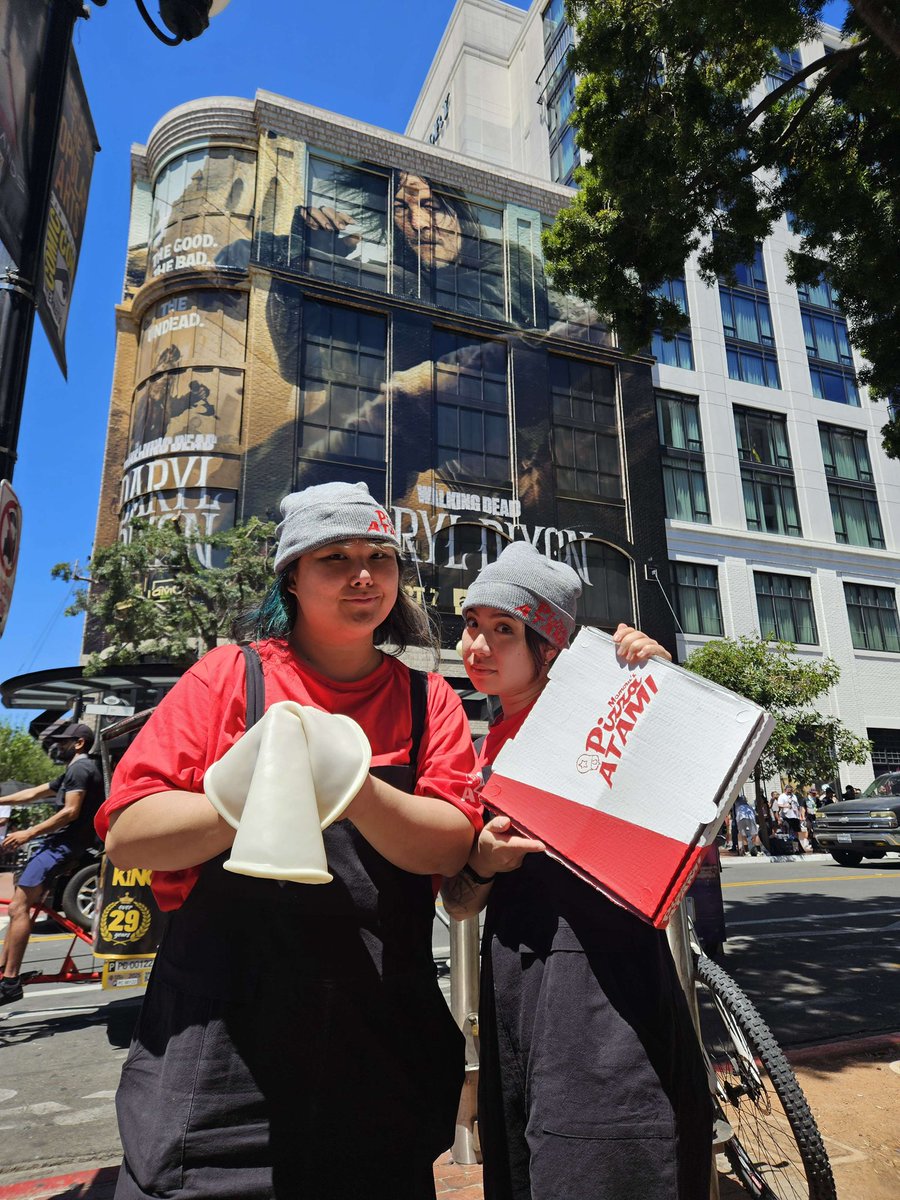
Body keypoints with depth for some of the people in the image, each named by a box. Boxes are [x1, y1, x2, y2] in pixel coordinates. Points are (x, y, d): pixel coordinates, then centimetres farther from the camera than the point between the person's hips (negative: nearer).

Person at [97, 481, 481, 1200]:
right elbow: (127, 836, -8)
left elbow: (449, 849, -9)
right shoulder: (231, 676, -2)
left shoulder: (428, 702, 3)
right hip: (216, 1045, -2)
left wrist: (354, 786, -26)